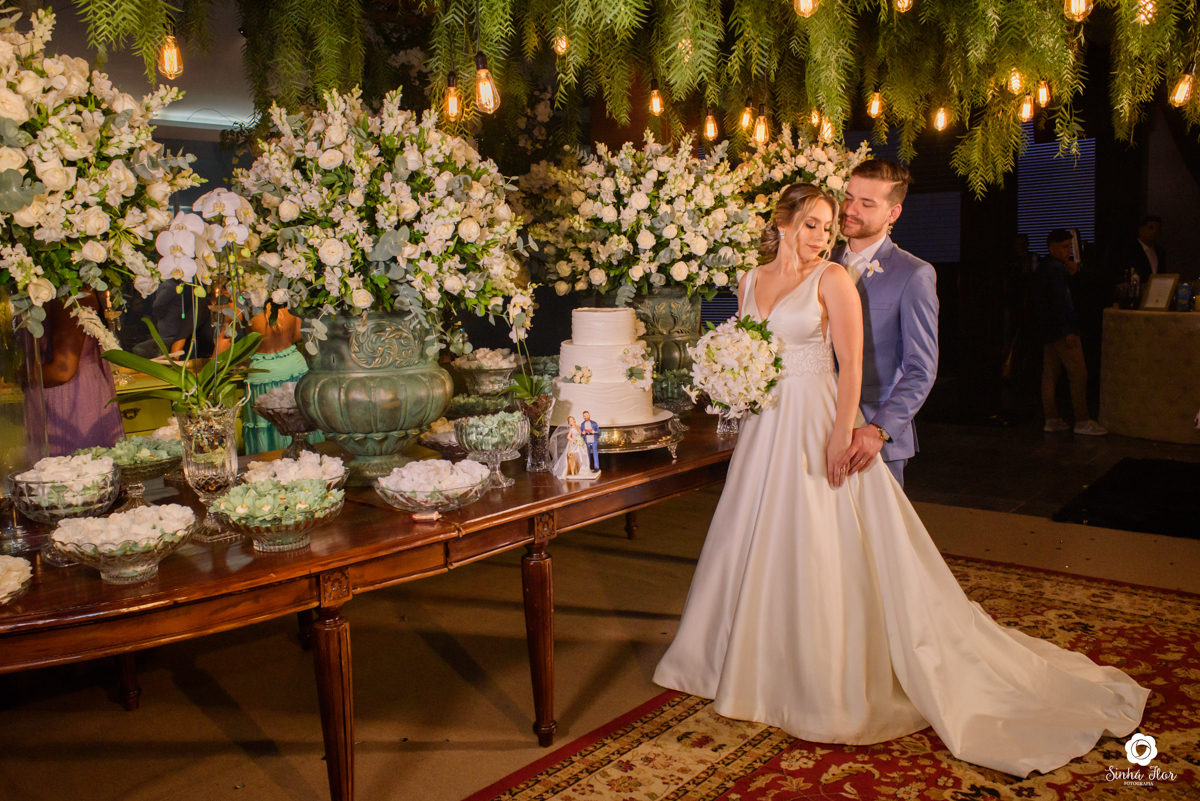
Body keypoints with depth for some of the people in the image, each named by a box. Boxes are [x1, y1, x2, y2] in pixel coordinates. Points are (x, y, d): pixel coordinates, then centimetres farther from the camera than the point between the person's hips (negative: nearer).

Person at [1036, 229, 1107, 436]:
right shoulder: (1057, 268, -13)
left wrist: (1072, 271, 1)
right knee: (1078, 374, -7)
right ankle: (1082, 421, -5)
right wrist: (1068, 331, -19)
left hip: (1048, 329, 10)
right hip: (1061, 328, -10)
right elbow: (1060, 301, -19)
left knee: (1050, 374, 9)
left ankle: (1051, 419, 13)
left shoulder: (1044, 266, 15)